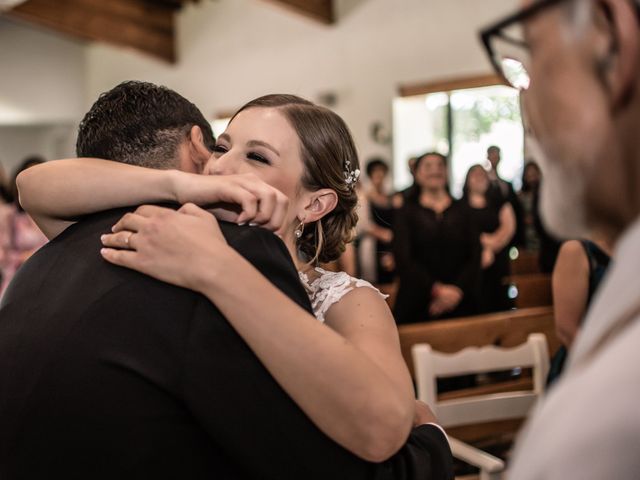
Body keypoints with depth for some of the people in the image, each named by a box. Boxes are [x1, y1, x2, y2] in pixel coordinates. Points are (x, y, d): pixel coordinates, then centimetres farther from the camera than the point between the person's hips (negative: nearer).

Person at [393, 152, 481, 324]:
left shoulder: (462, 211, 10)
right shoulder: (406, 212, 4)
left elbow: (475, 256, 3)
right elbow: (403, 258, -7)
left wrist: (458, 290, -13)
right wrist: (436, 289, -17)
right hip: (417, 304, -2)